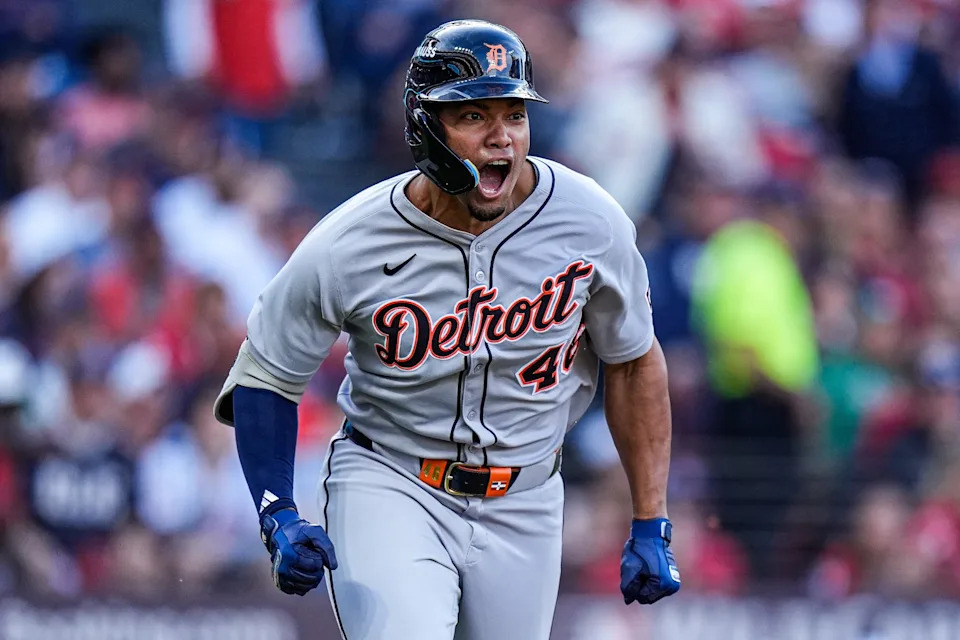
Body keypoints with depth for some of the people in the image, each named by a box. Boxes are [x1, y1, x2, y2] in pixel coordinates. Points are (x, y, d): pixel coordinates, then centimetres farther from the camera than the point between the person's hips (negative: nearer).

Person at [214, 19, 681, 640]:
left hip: (524, 506, 3)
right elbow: (265, 377, -4)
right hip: (388, 488, -3)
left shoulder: (590, 222, -11)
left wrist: (650, 525, 3)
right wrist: (280, 520, -17)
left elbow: (634, 361, 4)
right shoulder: (347, 247, -17)